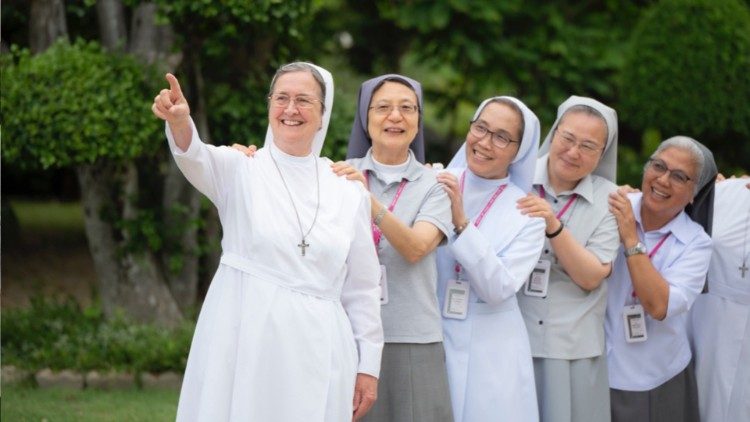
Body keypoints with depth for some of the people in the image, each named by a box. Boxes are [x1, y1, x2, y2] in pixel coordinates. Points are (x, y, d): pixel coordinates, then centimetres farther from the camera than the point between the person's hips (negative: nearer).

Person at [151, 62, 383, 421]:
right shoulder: (241, 170, 2)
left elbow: (361, 288, 11)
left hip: (317, 352, 2)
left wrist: (368, 365, 8)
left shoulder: (348, 193, 8)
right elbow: (197, 159, -21)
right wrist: (179, 123, -43)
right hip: (246, 346, -2)